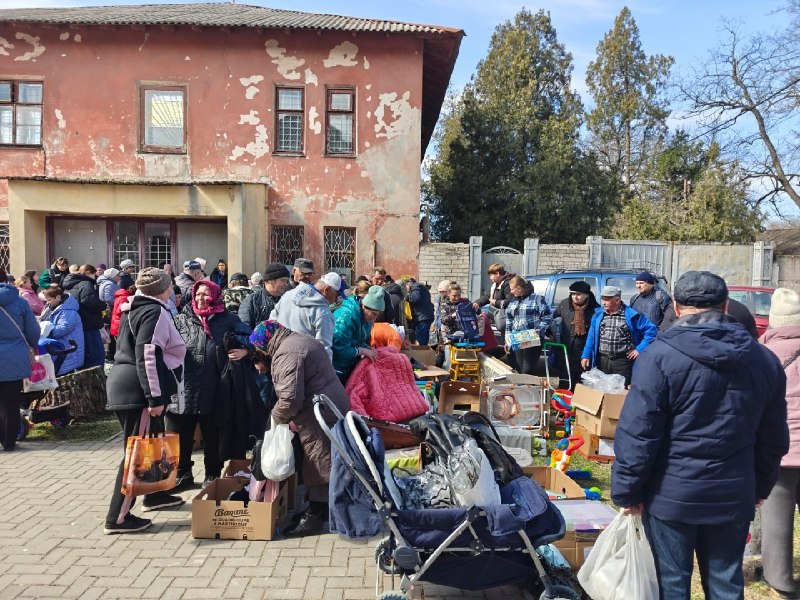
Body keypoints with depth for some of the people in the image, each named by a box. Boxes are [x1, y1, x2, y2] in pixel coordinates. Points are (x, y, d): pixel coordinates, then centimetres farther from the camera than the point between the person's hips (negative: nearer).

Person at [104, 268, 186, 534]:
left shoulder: (135, 309, 18)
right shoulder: (155, 311, -12)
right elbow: (148, 355, -23)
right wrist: (155, 397, -23)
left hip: (124, 383, 10)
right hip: (138, 389, -10)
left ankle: (155, 495, 34)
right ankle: (117, 518, 0)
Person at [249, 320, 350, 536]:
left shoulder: (285, 353, -17)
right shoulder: (300, 340, 16)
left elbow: (291, 397, -24)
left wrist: (277, 416, -6)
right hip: (335, 404, 11)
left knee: (319, 462, 0)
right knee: (323, 461, 19)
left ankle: (314, 517, 11)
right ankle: (320, 508, 31)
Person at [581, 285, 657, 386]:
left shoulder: (631, 315, -6)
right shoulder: (598, 314, 7)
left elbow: (651, 330, -4)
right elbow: (591, 337, 10)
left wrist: (640, 349, -7)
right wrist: (586, 355, 4)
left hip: (623, 361, -3)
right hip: (602, 361, 4)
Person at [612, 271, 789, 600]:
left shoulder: (659, 357, -15)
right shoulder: (765, 359, 3)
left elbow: (637, 434, -16)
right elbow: (773, 437, 11)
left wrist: (627, 491, -7)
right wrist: (761, 486, 23)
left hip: (672, 495, -4)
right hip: (734, 496, 5)